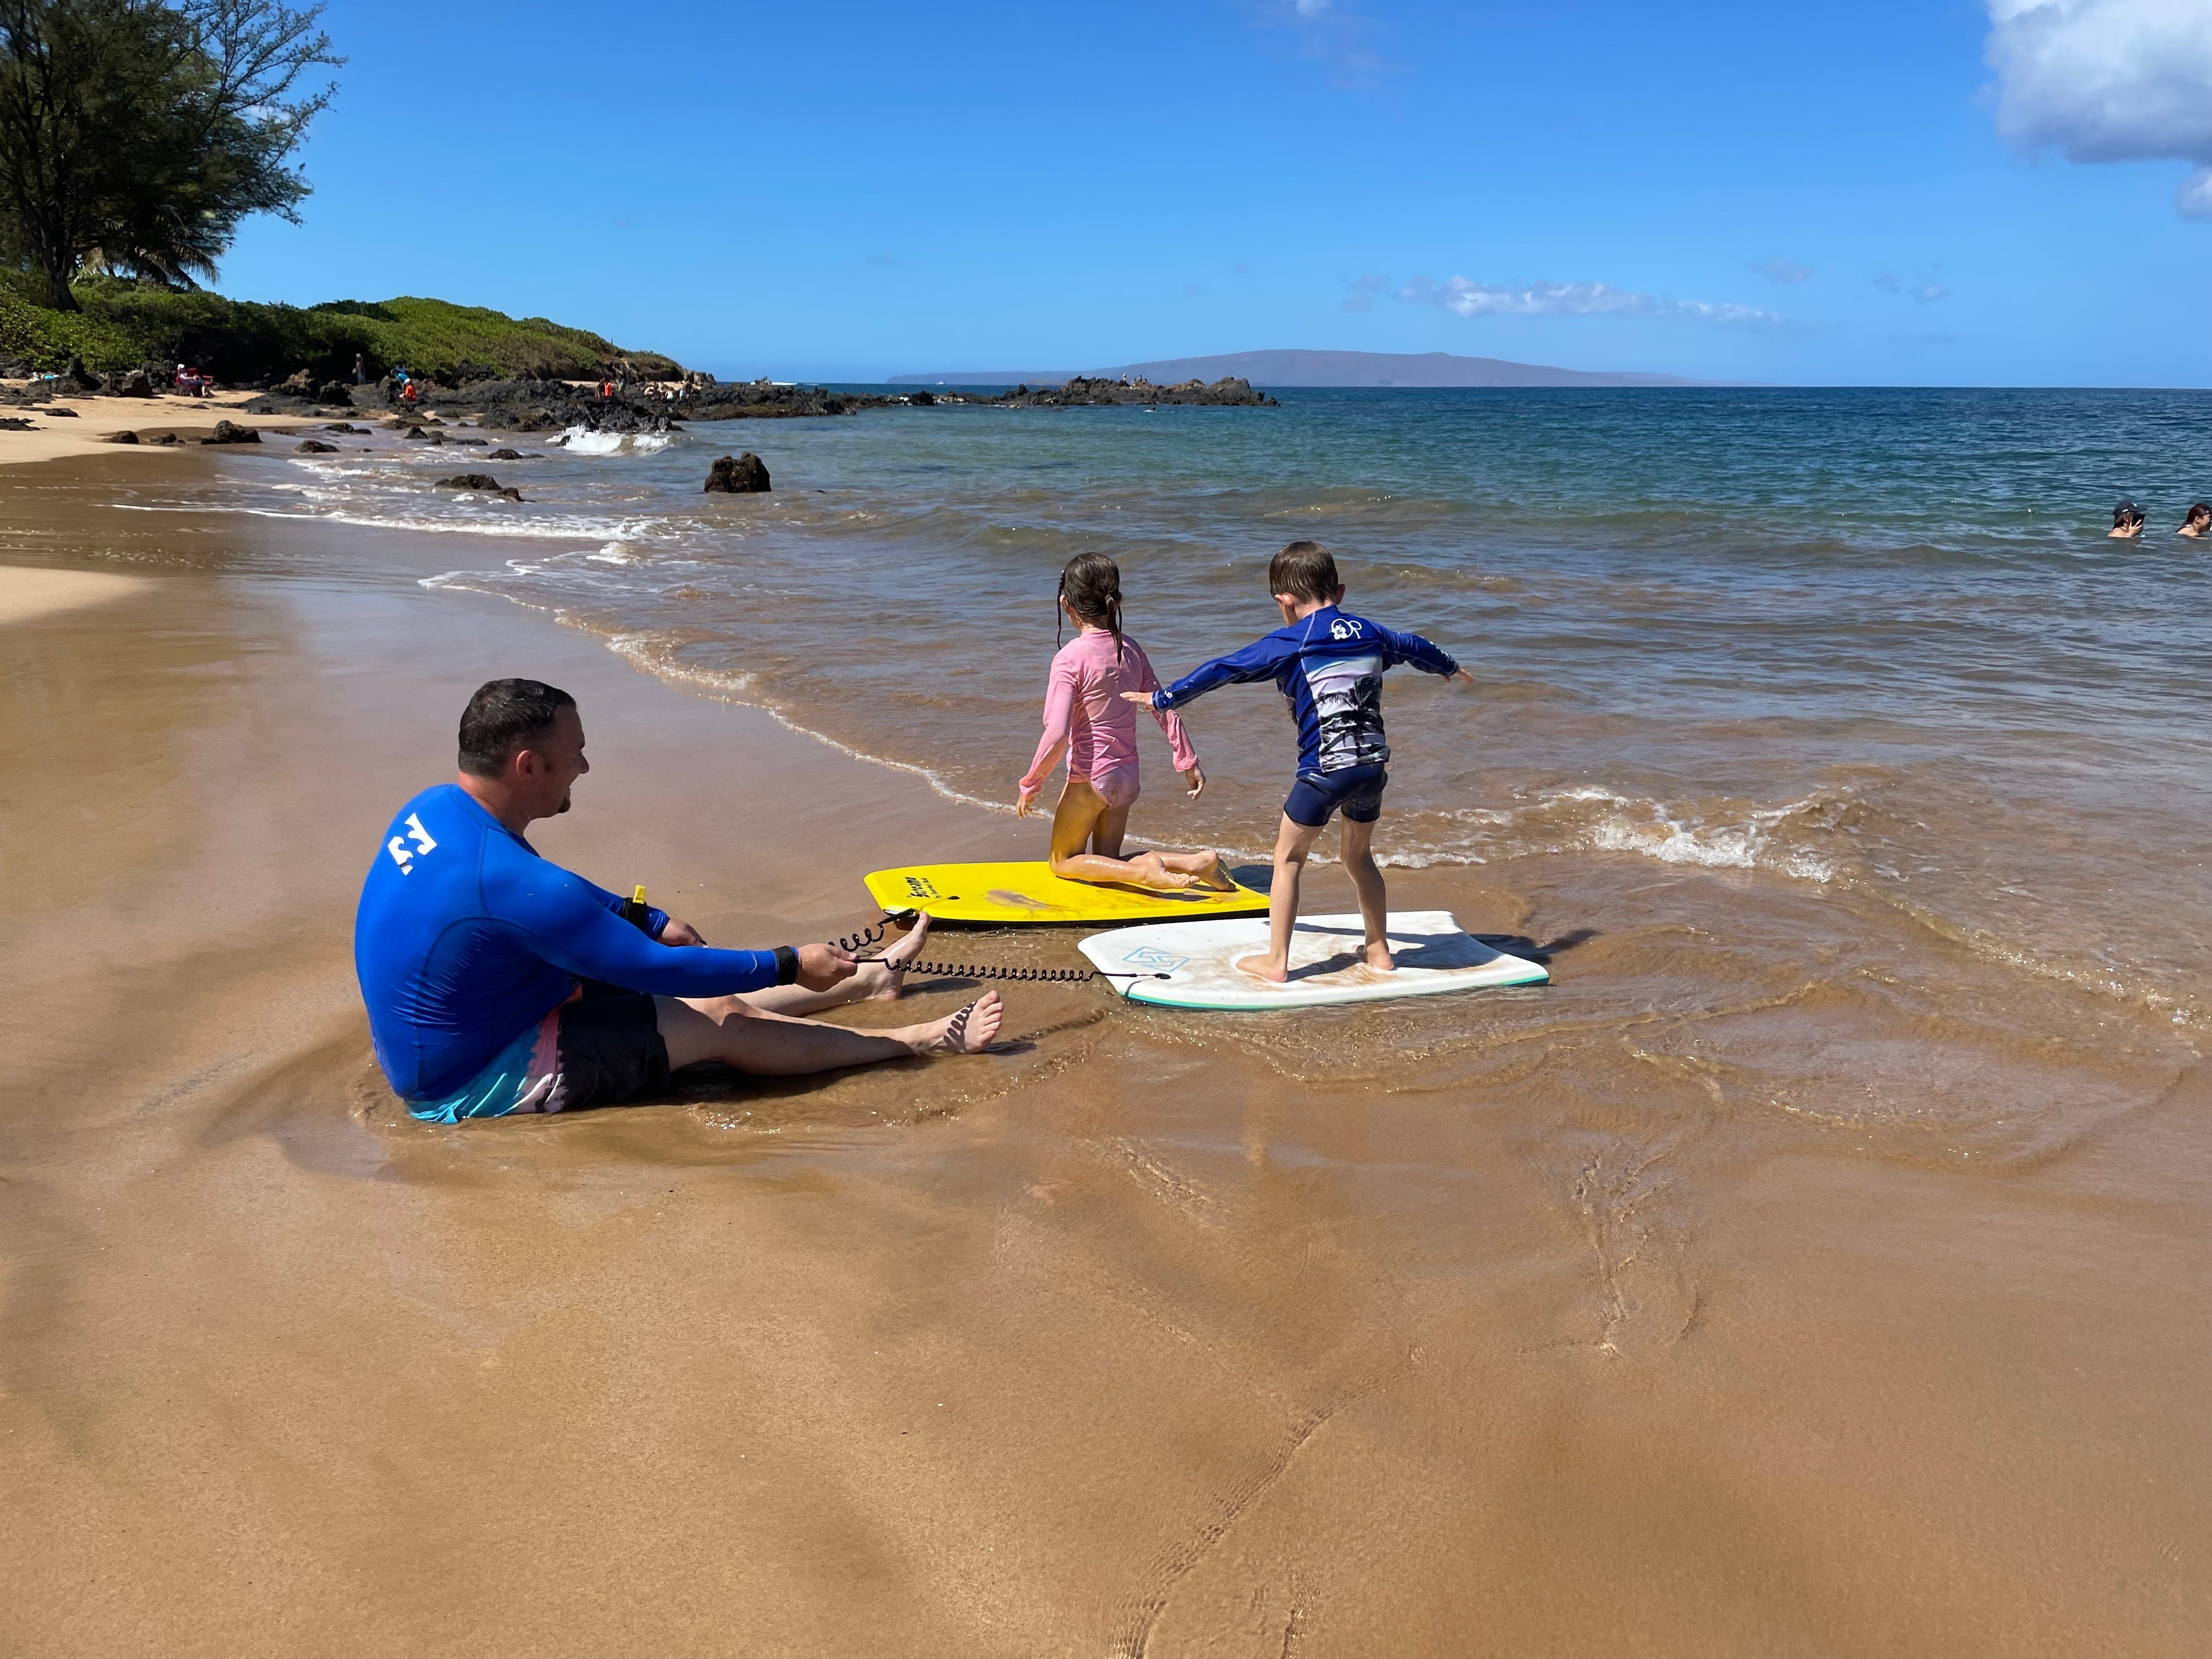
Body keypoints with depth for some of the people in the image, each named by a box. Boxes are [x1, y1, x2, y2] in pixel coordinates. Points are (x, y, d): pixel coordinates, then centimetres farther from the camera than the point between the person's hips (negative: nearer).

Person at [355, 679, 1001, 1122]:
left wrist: (652, 922, 18)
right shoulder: (509, 880, -32)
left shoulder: (434, 809, -2)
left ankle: (871, 977, 28)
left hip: (441, 1045, 9)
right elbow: (657, 970, -25)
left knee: (705, 997, 14)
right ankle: (924, 1041, 5)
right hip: (478, 1081, -9)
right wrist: (791, 966, -14)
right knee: (726, 1022, -6)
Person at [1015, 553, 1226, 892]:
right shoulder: (1131, 649, 0)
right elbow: (1164, 709, 3)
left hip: (1089, 778, -6)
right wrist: (1188, 761, 13)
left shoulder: (1070, 658, -19)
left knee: (1062, 862, 14)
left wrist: (1030, 786, -13)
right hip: (1127, 777, 7)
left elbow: (1057, 735, -24)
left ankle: (1143, 871, -12)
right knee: (1108, 862, 20)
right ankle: (1195, 863, -1)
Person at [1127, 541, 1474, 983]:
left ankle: (1276, 962, 9)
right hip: (1374, 764, 6)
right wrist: (1450, 668, 55)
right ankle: (1379, 950, 31)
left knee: (1288, 859, 8)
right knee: (1359, 857, 24)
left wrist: (1162, 699, 10)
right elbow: (1414, 646, 33)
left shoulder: (1288, 644, -3)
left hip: (1325, 768, -6)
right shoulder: (1369, 633, 14)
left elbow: (1222, 670, 0)